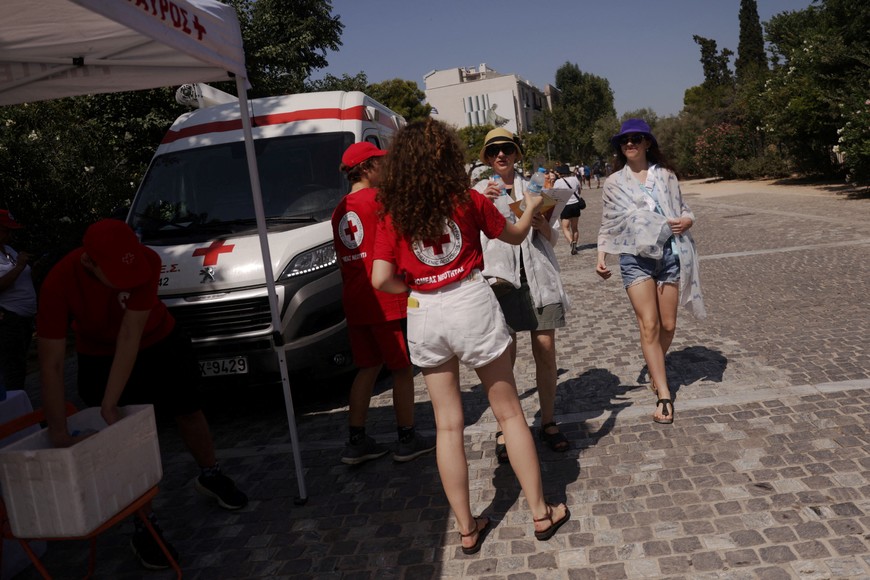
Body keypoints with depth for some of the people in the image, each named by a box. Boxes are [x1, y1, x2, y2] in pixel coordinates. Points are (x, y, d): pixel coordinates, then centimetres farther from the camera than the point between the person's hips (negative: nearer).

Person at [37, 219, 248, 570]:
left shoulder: (147, 261, -35)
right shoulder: (59, 283, -34)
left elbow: (130, 336, -35)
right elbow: (51, 364, -32)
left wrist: (109, 406, -35)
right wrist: (59, 434, -33)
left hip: (157, 341, 1)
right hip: (99, 356, 0)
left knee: (188, 409, 11)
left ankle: (210, 476, 37)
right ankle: (144, 526, 14)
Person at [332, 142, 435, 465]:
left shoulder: (340, 210, 12)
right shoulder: (379, 199, -11)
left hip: (355, 303, 7)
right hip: (386, 301, -7)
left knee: (367, 368, 15)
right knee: (403, 368, 6)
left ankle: (356, 442, 18)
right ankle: (407, 440, 16)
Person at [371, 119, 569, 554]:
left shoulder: (392, 216, 1)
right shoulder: (468, 201, -2)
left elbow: (381, 279, -8)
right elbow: (515, 236, 13)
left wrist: (415, 287, 10)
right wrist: (531, 207, 32)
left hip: (423, 317, 2)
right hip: (471, 305, -2)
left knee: (448, 425, 12)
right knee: (509, 412, 12)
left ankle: (466, 529, 20)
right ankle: (541, 513, 22)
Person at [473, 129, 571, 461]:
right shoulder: (479, 190, 10)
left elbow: (554, 237, 14)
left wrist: (543, 225, -8)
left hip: (538, 274, 2)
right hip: (500, 274, -2)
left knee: (546, 351, 3)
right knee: (505, 356, -6)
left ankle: (548, 423, 17)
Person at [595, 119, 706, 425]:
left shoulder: (665, 175, 9)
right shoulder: (614, 182, 6)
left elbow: (682, 208, 14)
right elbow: (608, 223, 8)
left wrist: (687, 219, -9)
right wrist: (602, 256, -3)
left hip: (670, 253, 2)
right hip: (635, 257, -2)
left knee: (668, 325, 6)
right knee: (649, 326, -8)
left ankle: (655, 371, 33)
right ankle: (664, 396, -5)